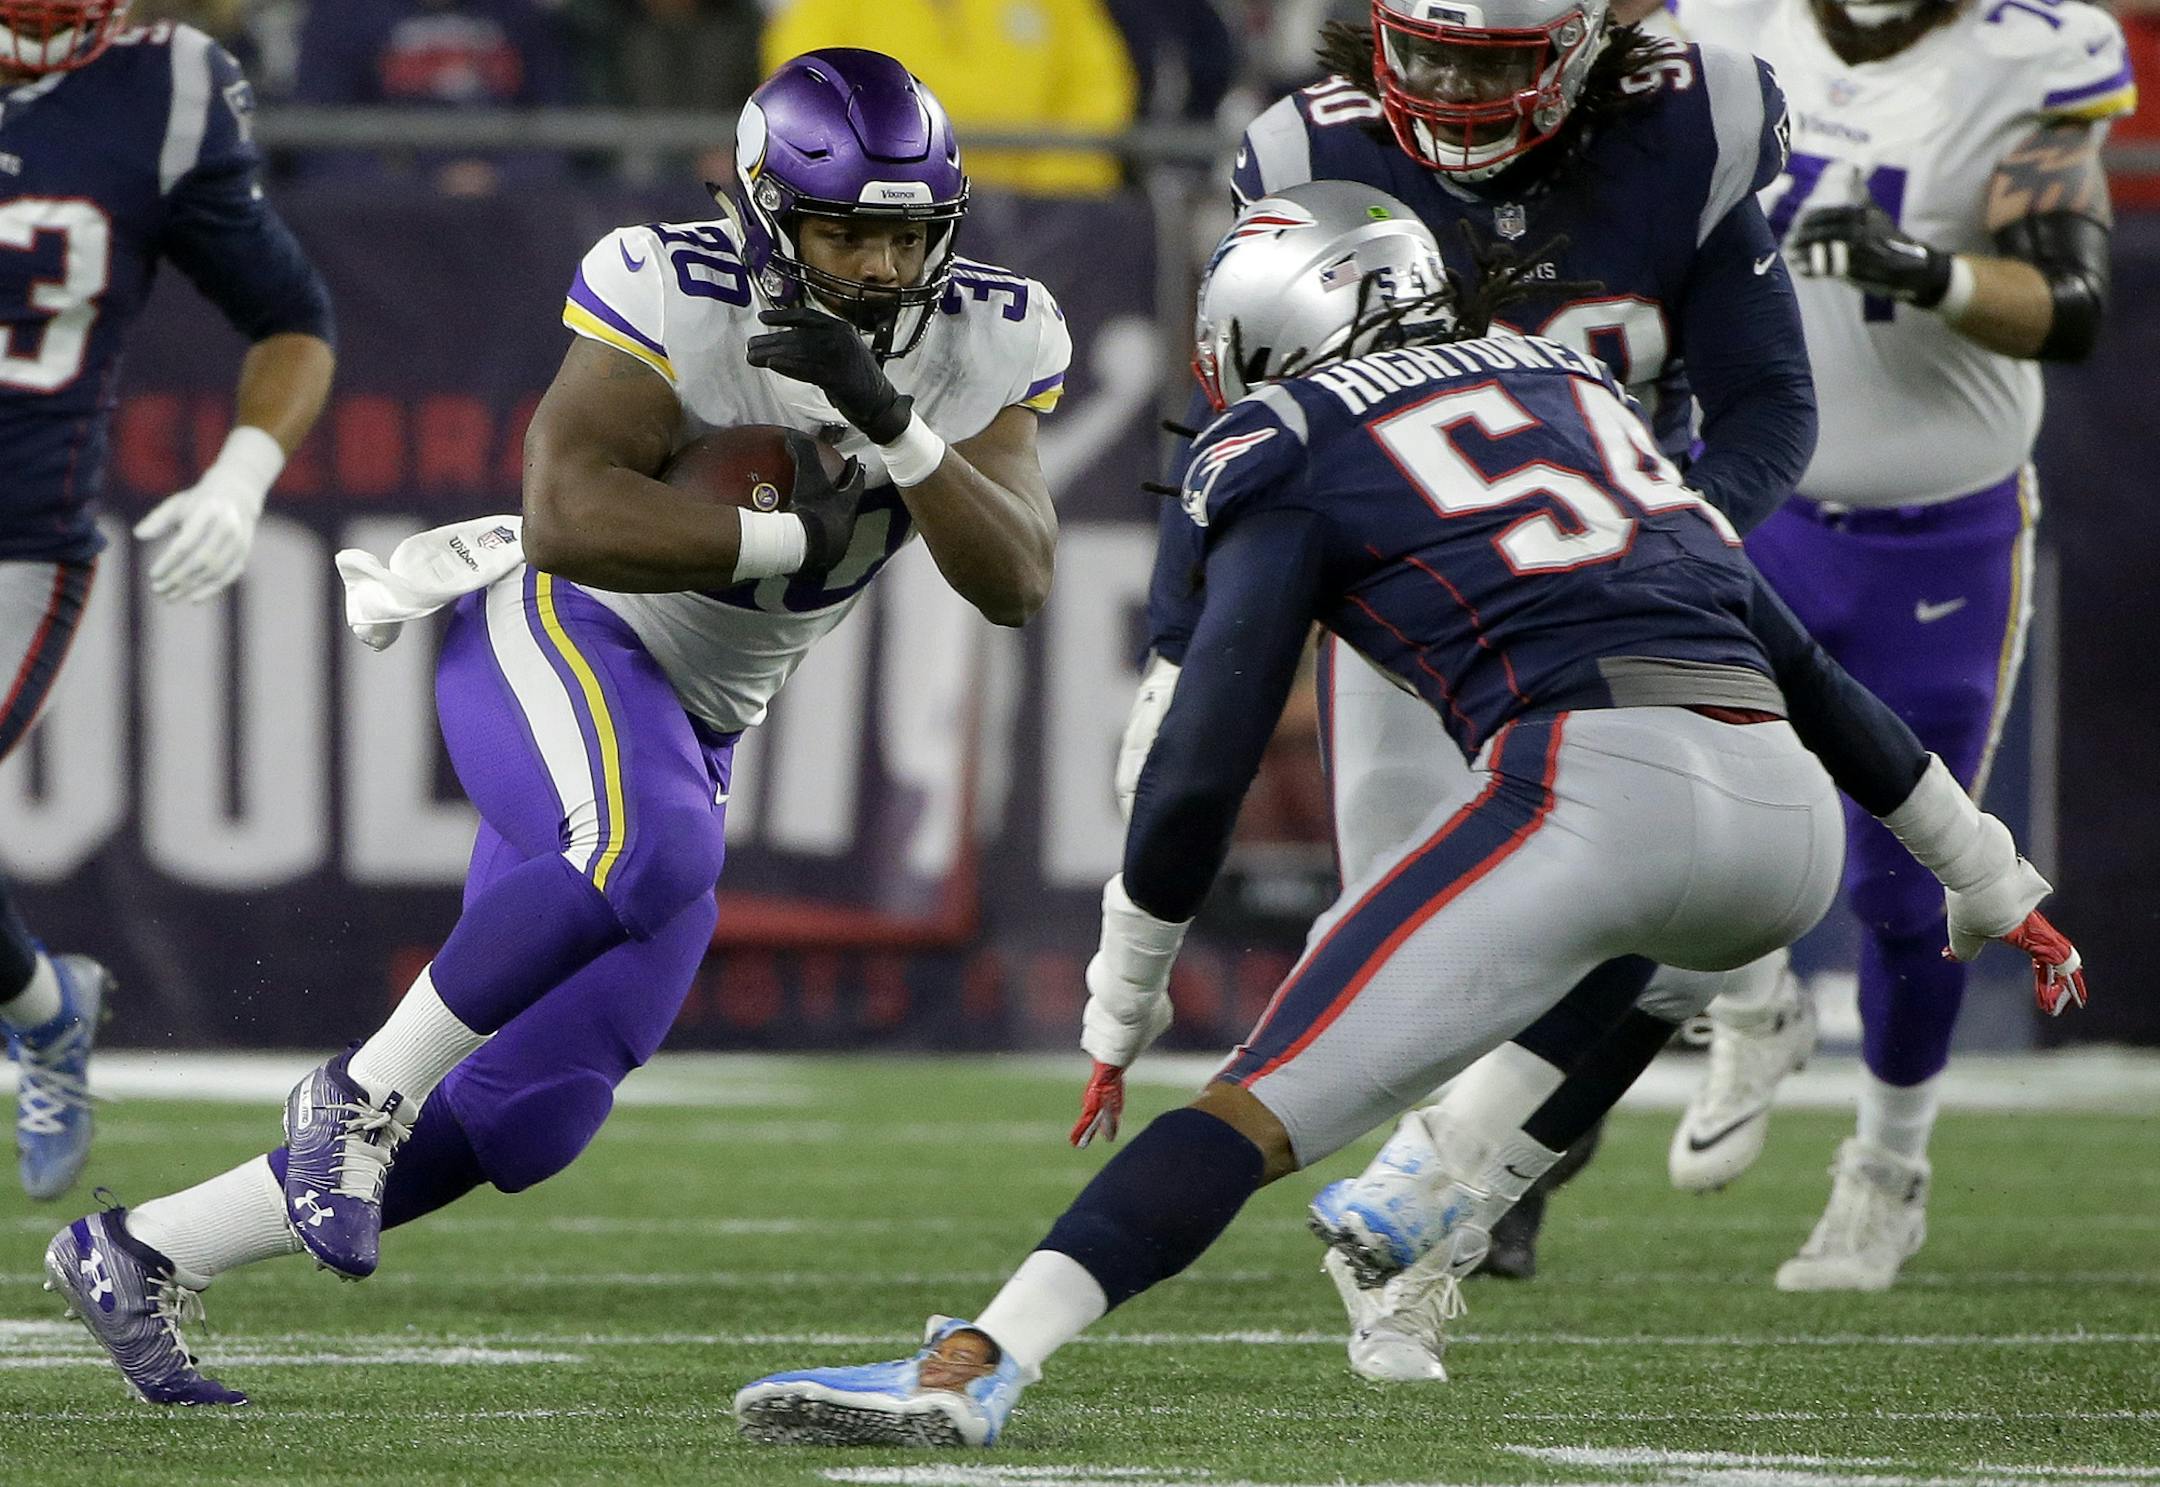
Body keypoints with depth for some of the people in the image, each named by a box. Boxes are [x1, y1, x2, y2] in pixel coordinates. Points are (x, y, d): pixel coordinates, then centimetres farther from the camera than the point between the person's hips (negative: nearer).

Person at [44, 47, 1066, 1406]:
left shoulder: (982, 345, -3)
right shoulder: (682, 298, -20)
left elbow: (1020, 582, -12)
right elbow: (570, 520, -30)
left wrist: (890, 426, -26)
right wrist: (792, 539, -26)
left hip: (687, 728, 7)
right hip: (558, 635, -7)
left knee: (532, 1115, -1)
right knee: (652, 856, -40)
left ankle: (139, 1257, 11)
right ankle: (363, 1093, -21)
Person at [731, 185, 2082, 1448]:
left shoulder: (1292, 452, 12)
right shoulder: (1572, 382, 30)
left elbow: (1205, 769, 5)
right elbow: (1801, 668, 33)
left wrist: (1123, 1011, 16)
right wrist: (1989, 880, 40)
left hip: (1598, 794, -6)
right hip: (1791, 826, 6)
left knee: (1261, 1108, -10)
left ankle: (966, 1372, -24)